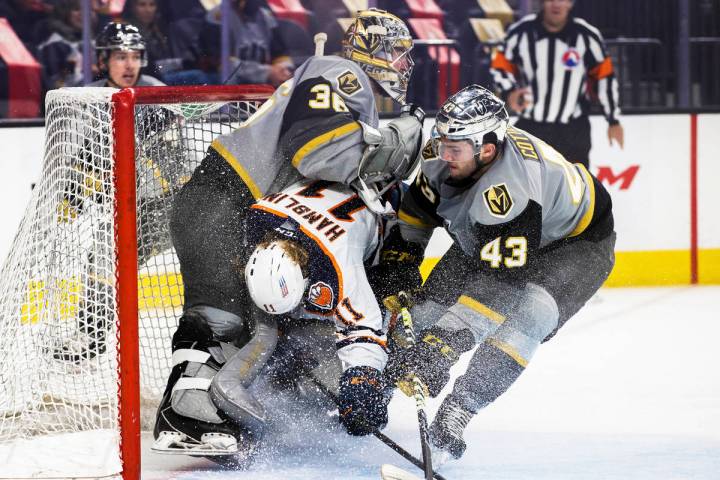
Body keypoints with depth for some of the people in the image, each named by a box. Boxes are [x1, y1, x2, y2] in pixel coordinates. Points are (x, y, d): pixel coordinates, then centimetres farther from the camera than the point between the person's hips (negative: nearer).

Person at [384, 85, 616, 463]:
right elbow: (415, 218, 0)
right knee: (430, 301, -7)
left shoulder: (509, 190, -43)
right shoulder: (443, 157, -21)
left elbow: (501, 284, -45)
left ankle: (455, 412, -31)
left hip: (576, 242, -7)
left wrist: (445, 342, -50)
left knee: (525, 315, -33)